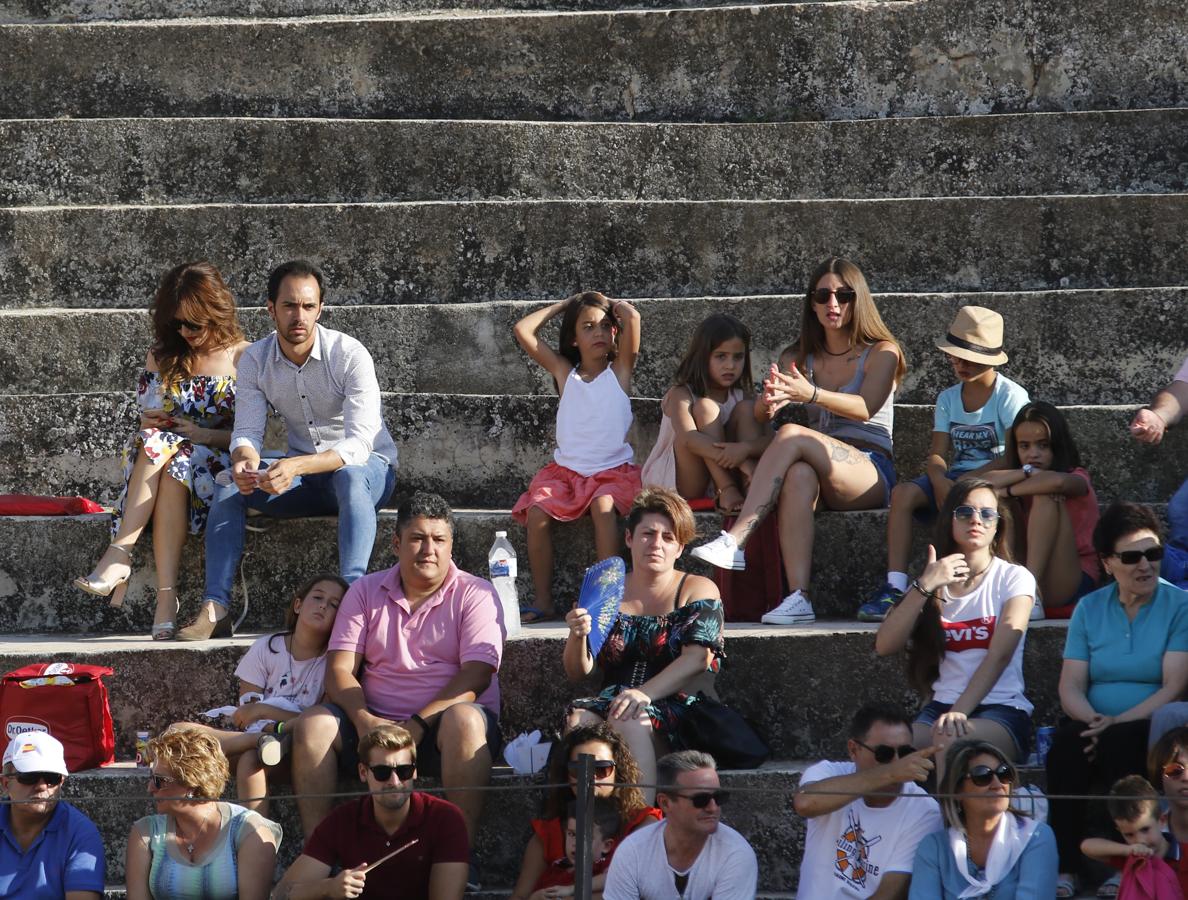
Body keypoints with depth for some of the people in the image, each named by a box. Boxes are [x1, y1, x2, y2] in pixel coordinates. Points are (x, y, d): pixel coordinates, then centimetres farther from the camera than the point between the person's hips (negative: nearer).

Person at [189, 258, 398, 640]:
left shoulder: (350, 355, -20)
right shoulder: (255, 360, -4)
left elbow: (359, 444, -28)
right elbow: (247, 432, -6)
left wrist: (297, 466, -44)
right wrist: (245, 461, -33)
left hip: (367, 468, -4)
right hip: (303, 474, 4)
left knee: (350, 477, -39)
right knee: (228, 485, -19)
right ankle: (214, 609, -27)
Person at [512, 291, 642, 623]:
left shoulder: (620, 369, 6)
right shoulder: (563, 371, 12)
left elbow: (632, 317, -9)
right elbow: (523, 330, 8)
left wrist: (614, 306, 12)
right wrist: (564, 305, 14)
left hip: (613, 470, -3)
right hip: (565, 470, 3)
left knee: (603, 505, -34)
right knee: (537, 512, -25)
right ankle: (543, 603, -21)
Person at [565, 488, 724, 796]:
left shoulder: (698, 590, 10)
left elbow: (697, 659, -8)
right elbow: (577, 672, 12)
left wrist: (645, 693, -23)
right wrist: (578, 636, -12)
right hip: (613, 699, 3)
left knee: (627, 721, -36)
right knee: (579, 717, -31)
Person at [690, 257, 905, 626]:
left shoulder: (882, 352, 8)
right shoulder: (798, 358, 20)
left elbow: (865, 408, -13)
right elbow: (760, 415, 3)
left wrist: (812, 394, -33)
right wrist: (768, 401, -24)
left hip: (871, 474, -3)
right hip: (821, 474, 3)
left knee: (792, 436, -30)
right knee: (799, 475, -36)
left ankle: (733, 542, -39)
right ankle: (798, 598, -49)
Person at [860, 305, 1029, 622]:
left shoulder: (1011, 396, -4)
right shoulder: (947, 399, 14)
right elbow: (937, 453, 5)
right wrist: (940, 481, -20)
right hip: (955, 478, 5)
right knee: (903, 492, -23)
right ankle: (895, 587, -33)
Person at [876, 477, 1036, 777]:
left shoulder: (1014, 578, 5)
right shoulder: (934, 581, 16)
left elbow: (999, 656, -10)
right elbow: (885, 646, 3)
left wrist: (958, 713, -24)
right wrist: (924, 587, -8)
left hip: (1002, 710, -3)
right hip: (942, 707, 3)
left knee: (949, 739, -38)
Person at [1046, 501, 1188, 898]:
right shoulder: (1089, 608, 12)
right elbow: (1071, 686, 3)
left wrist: (1115, 723, -22)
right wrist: (1092, 720, -20)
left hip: (1153, 728, -3)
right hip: (1096, 725, 3)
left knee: (1121, 742, -36)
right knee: (1067, 742, -31)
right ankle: (1064, 867, -33)